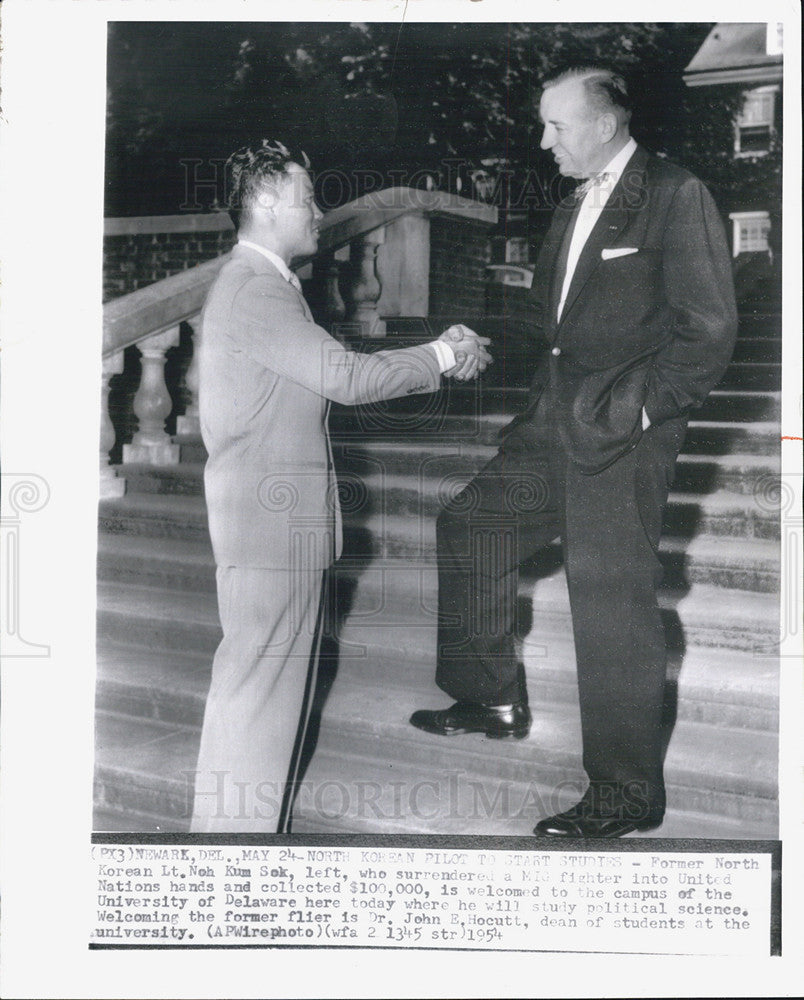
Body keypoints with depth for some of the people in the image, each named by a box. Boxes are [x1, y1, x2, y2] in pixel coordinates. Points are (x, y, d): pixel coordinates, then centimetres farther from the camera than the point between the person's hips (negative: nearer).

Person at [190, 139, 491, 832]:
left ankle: (237, 823, 27)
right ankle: (238, 825, 6)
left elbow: (337, 372, 17)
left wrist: (439, 355, 10)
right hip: (271, 517, -11)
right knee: (261, 679, -4)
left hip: (277, 515, 11)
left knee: (269, 675, 16)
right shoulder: (255, 290, -15)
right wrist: (442, 357, -8)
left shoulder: (263, 285, 18)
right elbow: (348, 378, -21)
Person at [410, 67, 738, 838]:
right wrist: (550, 395, 10)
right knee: (470, 526, 12)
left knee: (612, 604, -5)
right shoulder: (573, 208, 16)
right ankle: (495, 700, 26)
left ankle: (627, 793, 9)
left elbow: (709, 331, -14)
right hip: (556, 425, 9)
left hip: (623, 435, -9)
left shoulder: (676, 197, -9)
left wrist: (633, 409, -16)